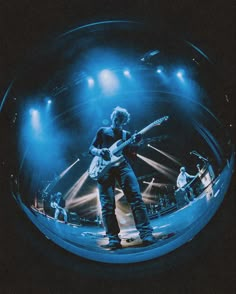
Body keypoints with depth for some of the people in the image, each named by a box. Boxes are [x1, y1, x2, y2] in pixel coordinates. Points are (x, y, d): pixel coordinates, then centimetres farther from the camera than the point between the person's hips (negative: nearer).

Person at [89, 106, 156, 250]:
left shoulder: (127, 135, 24)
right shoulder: (103, 131, 21)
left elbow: (131, 155, 15)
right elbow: (91, 148, 16)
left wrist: (136, 144, -6)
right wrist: (99, 151, -8)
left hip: (122, 164, 1)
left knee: (135, 196, -17)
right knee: (107, 204, -11)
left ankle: (146, 234, -20)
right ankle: (113, 239, -10)